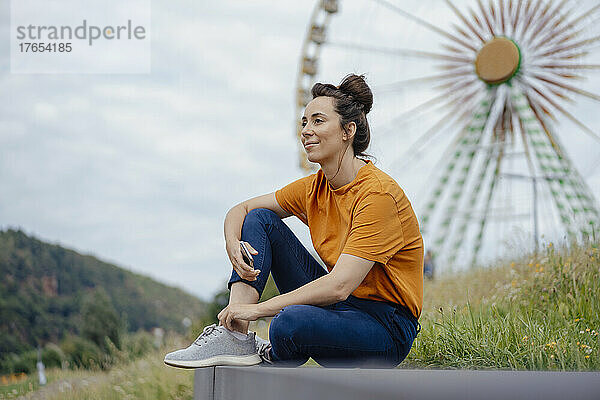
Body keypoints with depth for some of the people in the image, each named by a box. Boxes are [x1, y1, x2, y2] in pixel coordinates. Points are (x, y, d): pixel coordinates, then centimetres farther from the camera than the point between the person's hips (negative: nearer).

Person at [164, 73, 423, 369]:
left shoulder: (377, 193, -21)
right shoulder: (315, 187, 3)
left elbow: (339, 286, -28)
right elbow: (241, 209, 13)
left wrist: (257, 309, -26)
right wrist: (232, 244, -12)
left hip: (388, 327, -7)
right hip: (335, 303, 8)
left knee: (291, 322, -38)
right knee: (260, 218, 0)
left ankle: (271, 357, -1)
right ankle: (235, 336, -12)